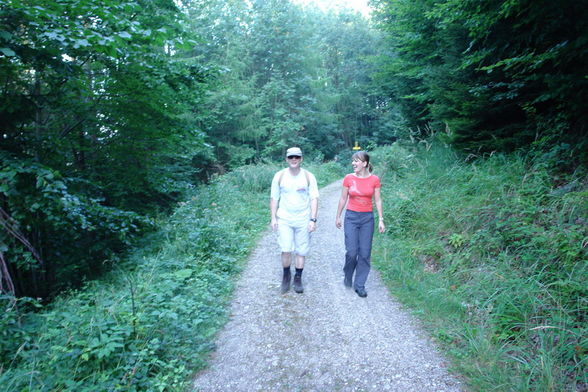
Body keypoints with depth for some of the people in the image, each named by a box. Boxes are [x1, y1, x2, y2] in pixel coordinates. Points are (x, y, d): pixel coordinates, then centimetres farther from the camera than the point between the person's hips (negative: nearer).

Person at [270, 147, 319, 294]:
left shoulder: (309, 176, -2)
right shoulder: (279, 176, -1)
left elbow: (314, 199, -2)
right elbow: (274, 198, 4)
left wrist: (313, 219, -8)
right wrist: (273, 218, 0)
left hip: (303, 220, 1)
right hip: (284, 219, 0)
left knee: (301, 251, 7)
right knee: (286, 250, -8)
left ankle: (298, 278, 25)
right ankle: (286, 275, 18)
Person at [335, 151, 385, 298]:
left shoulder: (374, 179, -2)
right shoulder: (348, 178, -3)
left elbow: (378, 200, 3)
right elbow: (343, 199, 6)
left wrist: (381, 220, -1)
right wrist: (338, 217, 10)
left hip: (367, 218, 1)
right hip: (351, 217, -1)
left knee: (365, 254, 2)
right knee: (351, 252, -5)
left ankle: (359, 285, 16)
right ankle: (348, 276, 26)